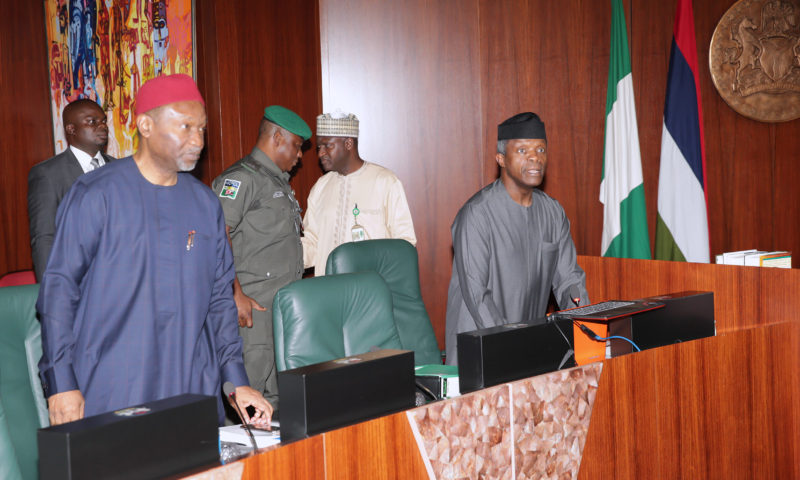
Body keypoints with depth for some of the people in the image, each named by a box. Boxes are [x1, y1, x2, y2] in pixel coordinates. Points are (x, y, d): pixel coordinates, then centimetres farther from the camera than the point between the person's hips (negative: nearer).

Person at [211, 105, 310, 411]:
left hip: (285, 306, 10)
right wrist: (236, 295, -24)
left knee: (279, 397, 12)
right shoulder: (242, 178, -10)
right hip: (254, 306, -9)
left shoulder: (279, 181, 20)